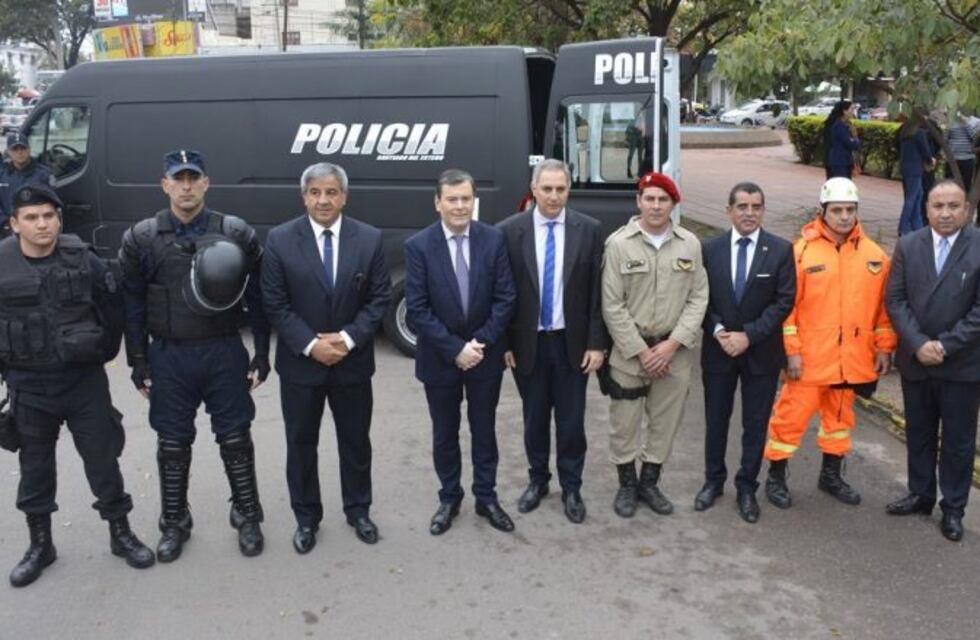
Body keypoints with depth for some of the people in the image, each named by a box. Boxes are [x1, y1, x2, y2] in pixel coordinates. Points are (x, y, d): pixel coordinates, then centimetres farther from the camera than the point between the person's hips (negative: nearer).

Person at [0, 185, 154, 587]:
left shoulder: (83, 260, -7)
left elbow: (113, 309, 4)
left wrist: (105, 352, 6)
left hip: (84, 379, -1)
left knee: (103, 459, 7)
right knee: (35, 465, 14)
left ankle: (121, 534, 25)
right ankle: (40, 544, 31)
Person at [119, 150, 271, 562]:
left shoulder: (236, 233, -3)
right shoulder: (141, 238, 0)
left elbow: (257, 298, -1)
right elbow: (132, 306, 2)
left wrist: (261, 354, -3)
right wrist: (138, 363, -1)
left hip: (224, 352, -1)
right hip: (168, 356, 1)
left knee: (235, 439, 8)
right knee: (173, 444, 11)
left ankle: (247, 517, 27)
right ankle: (174, 523, 28)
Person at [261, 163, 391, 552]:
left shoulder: (369, 239, -3)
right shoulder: (280, 240, -7)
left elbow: (380, 298, -3)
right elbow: (274, 304, -7)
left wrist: (349, 338, -15)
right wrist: (310, 344, -16)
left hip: (353, 361, 1)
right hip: (300, 363, -1)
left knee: (356, 441, 14)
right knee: (301, 444, 11)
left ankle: (358, 511, 33)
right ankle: (306, 518, 29)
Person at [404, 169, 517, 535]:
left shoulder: (494, 239, -6)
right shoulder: (418, 245, -10)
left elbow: (505, 298, -6)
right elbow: (417, 308, -13)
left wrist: (480, 342, -15)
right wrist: (455, 349, -17)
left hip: (485, 355, 1)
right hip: (439, 358, -1)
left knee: (484, 429, 14)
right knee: (445, 433, 13)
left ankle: (486, 498, 29)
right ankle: (449, 499, 30)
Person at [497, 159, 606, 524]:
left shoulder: (588, 230, -4)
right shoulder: (509, 231, -5)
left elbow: (597, 292, -3)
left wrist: (596, 343, -6)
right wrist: (504, 342, -3)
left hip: (571, 342, 0)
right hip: (528, 342, 0)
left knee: (571, 420, 9)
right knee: (535, 418, 15)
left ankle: (571, 488, 26)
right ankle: (537, 481, 34)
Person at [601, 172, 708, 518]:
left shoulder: (690, 244, 1)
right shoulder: (618, 243, -7)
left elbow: (698, 298, 0)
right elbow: (612, 306, -8)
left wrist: (672, 344, -10)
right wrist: (641, 350, -10)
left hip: (675, 350, 2)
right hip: (629, 350, -2)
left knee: (665, 421, 11)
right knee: (625, 422, 7)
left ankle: (649, 481, 29)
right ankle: (627, 483, 26)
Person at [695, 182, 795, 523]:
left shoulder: (781, 250, -6)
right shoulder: (711, 248, 0)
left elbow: (784, 301, -9)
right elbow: (702, 298, 1)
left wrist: (748, 335, -16)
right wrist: (718, 331, -14)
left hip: (761, 352, -1)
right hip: (718, 350, 2)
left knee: (755, 424, 8)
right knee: (716, 420, 13)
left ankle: (747, 487, 22)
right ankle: (713, 481, 29)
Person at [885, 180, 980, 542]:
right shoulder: (908, 246, -1)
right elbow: (895, 300, -3)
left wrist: (945, 345, -17)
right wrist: (918, 344, -15)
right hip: (915, 360, 3)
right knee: (918, 433, 16)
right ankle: (920, 495, 34)